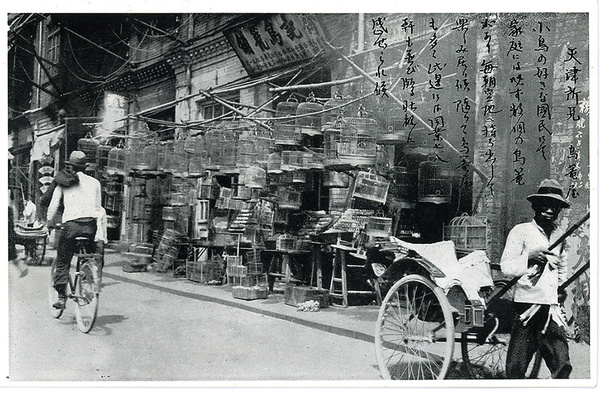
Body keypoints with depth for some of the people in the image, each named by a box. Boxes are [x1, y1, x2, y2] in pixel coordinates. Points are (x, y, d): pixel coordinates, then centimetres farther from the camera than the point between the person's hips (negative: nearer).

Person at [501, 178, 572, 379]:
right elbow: (505, 267, -7)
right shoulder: (520, 231, -1)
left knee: (562, 366, 0)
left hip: (552, 310, 5)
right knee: (515, 367, -2)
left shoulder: (559, 236, 16)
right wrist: (529, 256, -21)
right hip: (526, 307, -5)